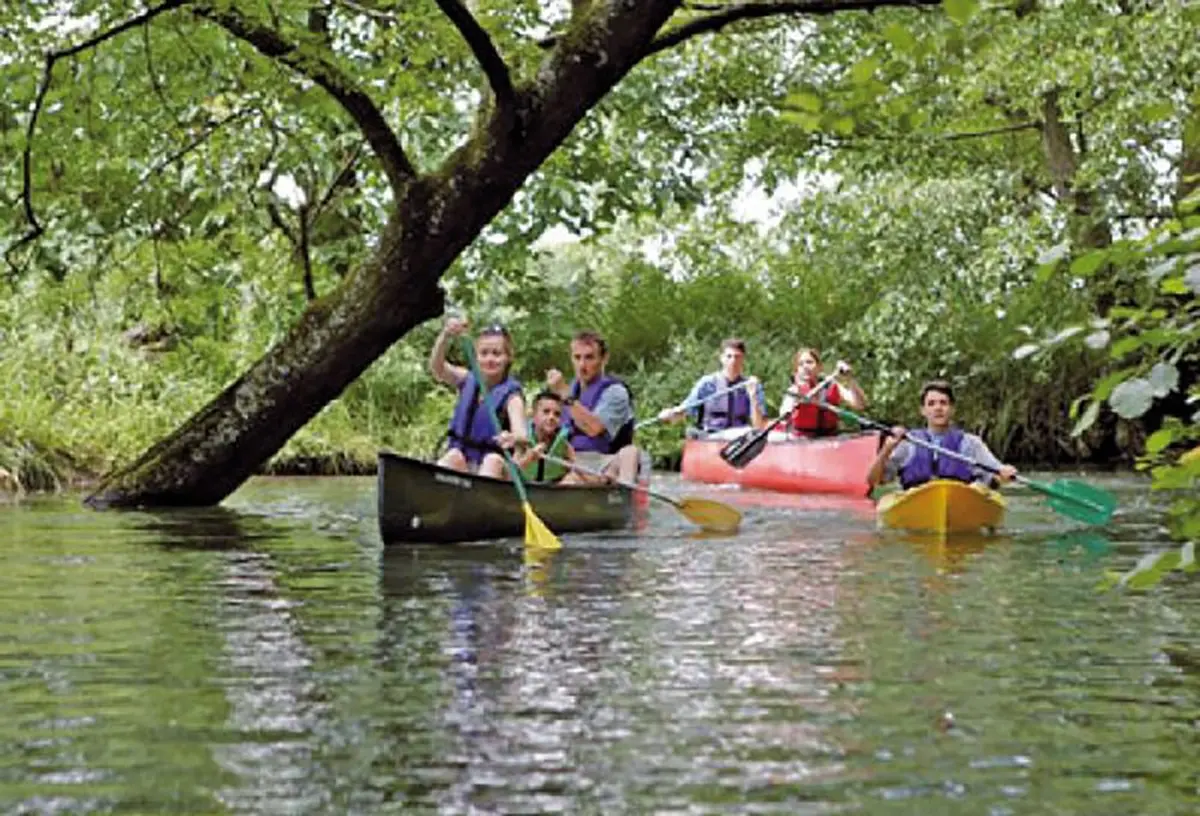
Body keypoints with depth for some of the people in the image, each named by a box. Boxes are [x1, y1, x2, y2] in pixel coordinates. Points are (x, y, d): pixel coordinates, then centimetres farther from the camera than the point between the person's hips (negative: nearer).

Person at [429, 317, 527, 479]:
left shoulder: (510, 394, -8)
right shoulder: (468, 381, 5)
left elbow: (522, 435, -25)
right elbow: (437, 367, -15)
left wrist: (514, 438, -51)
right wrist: (446, 336, -35)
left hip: (492, 464, -3)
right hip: (462, 457, 3)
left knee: (494, 461, -34)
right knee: (453, 457, -29)